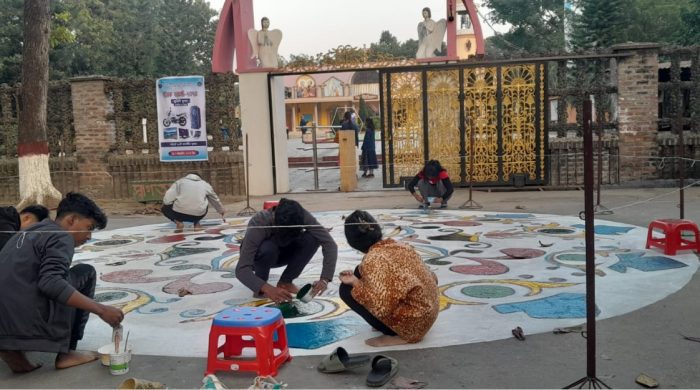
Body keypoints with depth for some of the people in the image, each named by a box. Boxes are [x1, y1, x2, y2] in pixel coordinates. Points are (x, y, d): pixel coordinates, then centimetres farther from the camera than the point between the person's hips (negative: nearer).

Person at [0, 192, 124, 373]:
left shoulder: (27, 232, 21)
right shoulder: (61, 237, -6)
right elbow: (51, 283, -22)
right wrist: (101, 309, -22)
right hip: (29, 322, -8)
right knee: (86, 273, 8)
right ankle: (66, 353, 3)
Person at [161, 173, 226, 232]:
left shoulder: (180, 182, 16)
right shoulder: (205, 184, 21)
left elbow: (167, 200, 1)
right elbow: (215, 200, 37)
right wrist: (221, 211, 54)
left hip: (179, 213, -2)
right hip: (198, 215, 2)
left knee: (164, 208, 28)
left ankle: (178, 222, 2)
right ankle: (196, 223, 13)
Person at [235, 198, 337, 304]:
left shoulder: (302, 217, -30)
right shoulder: (259, 223, -38)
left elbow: (330, 244, -33)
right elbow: (241, 269, -44)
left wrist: (324, 279, -46)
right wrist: (268, 289, -58)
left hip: (281, 253, 3)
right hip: (258, 256, -3)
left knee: (312, 239, -26)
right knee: (268, 248, -38)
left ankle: (285, 281, -7)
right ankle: (260, 285, -10)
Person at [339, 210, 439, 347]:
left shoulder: (372, 260, -20)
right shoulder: (400, 246, 2)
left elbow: (381, 308, -26)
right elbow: (432, 278, 9)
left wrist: (355, 283, -15)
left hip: (413, 323, -8)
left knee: (346, 289, -5)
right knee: (362, 273, 14)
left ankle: (396, 335, -2)